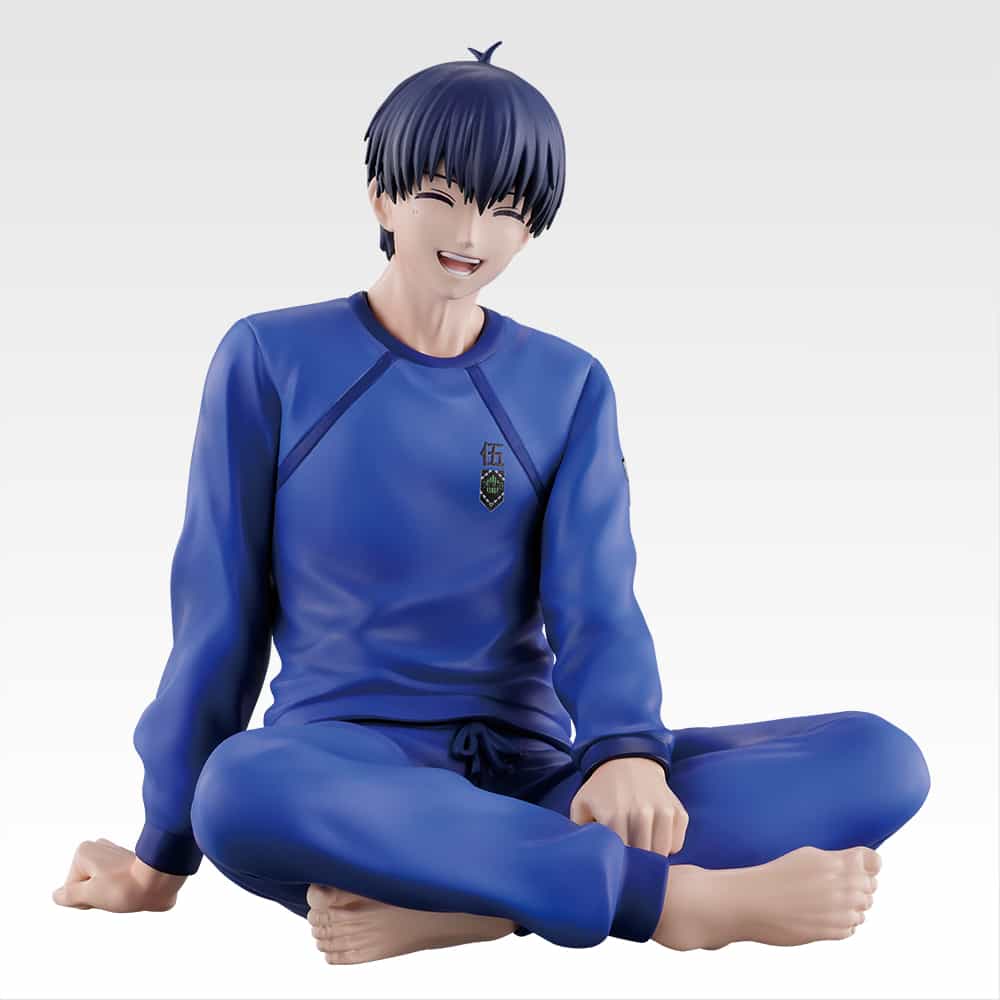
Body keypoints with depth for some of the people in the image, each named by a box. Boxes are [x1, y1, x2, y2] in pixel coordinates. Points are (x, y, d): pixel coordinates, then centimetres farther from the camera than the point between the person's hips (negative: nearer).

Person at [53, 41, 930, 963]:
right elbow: (221, 609, 3)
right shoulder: (270, 358, 2)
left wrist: (628, 751, -26)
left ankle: (461, 905, -31)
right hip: (345, 765, -2)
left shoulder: (569, 386, 8)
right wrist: (165, 855, 6)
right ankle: (685, 898, -32)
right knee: (245, 791, -41)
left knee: (880, 758, -19)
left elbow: (595, 603, -4)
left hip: (527, 775, 3)